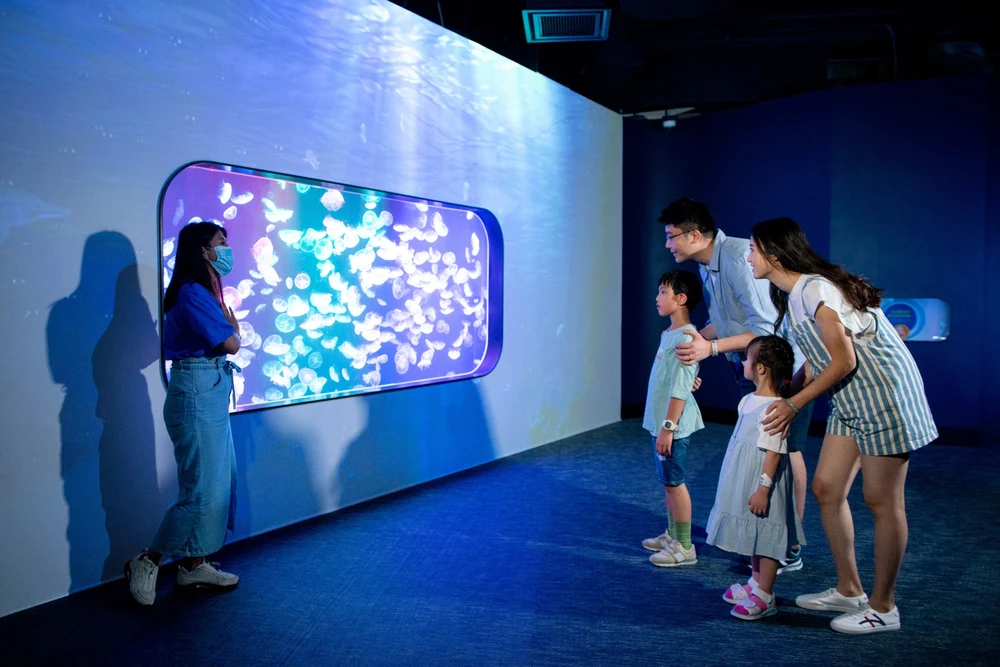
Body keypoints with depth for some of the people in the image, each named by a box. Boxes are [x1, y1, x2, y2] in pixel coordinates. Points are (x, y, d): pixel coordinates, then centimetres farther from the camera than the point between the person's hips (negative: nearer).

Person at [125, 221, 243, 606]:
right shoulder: (192, 292, -14)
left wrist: (226, 325, -8)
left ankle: (194, 565, 21)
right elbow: (231, 344, -14)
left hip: (212, 392, 10)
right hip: (197, 392, -10)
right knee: (203, 490, -6)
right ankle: (147, 563, 8)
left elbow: (224, 340, 10)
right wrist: (232, 325, 3)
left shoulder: (206, 292, 15)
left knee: (220, 483, 12)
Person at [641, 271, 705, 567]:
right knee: (668, 481, 17)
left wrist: (668, 427, -22)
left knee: (674, 481, -2)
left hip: (673, 426, -9)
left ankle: (684, 547, 8)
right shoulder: (669, 333, 11)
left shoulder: (686, 338, -19)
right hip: (661, 422, 9)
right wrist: (661, 426, 18)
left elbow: (680, 389, -23)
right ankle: (672, 535, 30)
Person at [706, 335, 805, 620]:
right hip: (747, 483, 10)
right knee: (754, 534, 20)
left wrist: (763, 488, -24)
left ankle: (765, 596, 12)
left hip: (762, 484, -10)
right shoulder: (749, 400, 7)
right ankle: (756, 583, 34)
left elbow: (773, 453, -24)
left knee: (766, 536, 1)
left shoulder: (774, 408, -23)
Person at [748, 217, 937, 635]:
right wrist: (782, 394, 8)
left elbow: (843, 361, -21)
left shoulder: (816, 290, -21)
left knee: (881, 502, 0)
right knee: (826, 489, 10)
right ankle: (849, 591, 24)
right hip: (851, 401, 10)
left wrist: (794, 404, -14)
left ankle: (883, 609, 14)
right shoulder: (792, 295, 8)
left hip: (884, 396, -10)